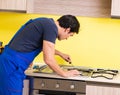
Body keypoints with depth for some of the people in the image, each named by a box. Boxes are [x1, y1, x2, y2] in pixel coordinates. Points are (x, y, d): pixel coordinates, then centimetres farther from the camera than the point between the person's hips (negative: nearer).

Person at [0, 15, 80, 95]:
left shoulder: (47, 22, 13)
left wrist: (61, 54, 43)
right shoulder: (51, 28, -15)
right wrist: (65, 73, -4)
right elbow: (48, 59, -19)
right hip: (12, 66, -10)